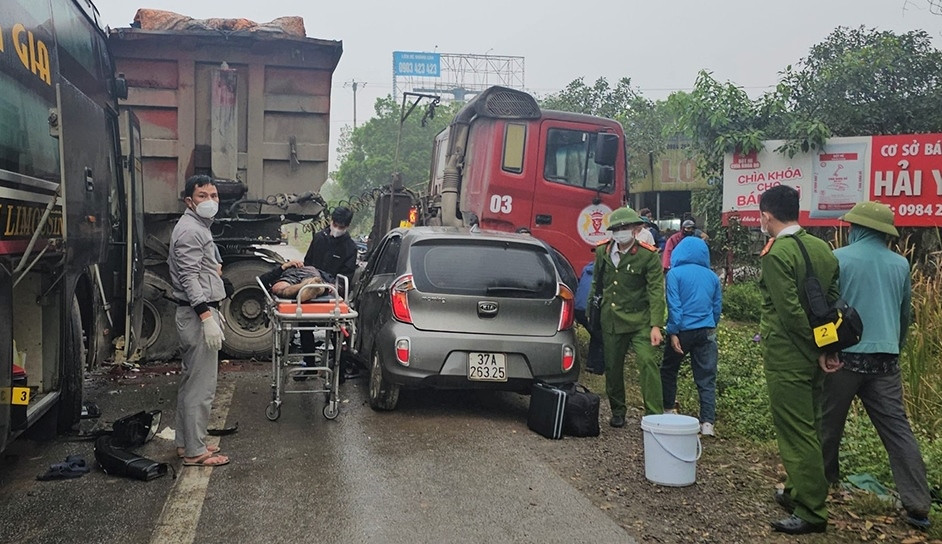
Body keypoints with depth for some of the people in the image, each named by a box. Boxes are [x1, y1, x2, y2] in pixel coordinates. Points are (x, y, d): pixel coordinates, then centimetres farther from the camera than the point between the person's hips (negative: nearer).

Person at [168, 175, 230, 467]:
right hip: (197, 314, -11)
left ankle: (186, 442, 25)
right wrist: (207, 316, -28)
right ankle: (194, 451, 1)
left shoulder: (199, 227, 19)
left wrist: (214, 311, 25)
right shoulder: (190, 230, -14)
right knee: (201, 386, -6)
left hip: (201, 311, 11)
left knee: (192, 382, 16)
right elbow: (189, 278, -22)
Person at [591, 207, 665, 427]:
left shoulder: (648, 256, -8)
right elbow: (596, 284, 18)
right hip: (610, 321, 4)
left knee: (647, 362, -16)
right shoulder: (602, 252, 6)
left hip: (639, 320, -4)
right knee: (612, 367, 10)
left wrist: (656, 326, -19)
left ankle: (654, 415, -11)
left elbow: (656, 291, -12)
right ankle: (617, 411, 27)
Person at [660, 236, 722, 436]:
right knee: (707, 378, 4)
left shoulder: (675, 273, -6)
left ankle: (667, 410, 26)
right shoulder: (712, 276, 7)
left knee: (668, 370, 18)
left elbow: (674, 305, -11)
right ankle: (707, 423, 0)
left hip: (684, 330, -3)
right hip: (706, 333, 3)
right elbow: (717, 307, 13)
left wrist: (673, 332, -10)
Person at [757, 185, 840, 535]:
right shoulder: (823, 248, 7)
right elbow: (834, 301, 8)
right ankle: (798, 492, 32)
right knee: (808, 429, 18)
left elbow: (790, 310, -22)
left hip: (786, 358, -8)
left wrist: (818, 349, -12)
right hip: (815, 358, 8)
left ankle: (811, 512, 7)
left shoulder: (776, 253, -17)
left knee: (796, 434, 0)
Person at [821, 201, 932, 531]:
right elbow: (906, 315, 18)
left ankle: (822, 480, 27)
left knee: (828, 423, 13)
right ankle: (917, 506, 2)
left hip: (845, 355, -3)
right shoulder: (900, 264, 7)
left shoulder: (839, 258, -7)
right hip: (885, 360, 4)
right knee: (897, 429, 3)